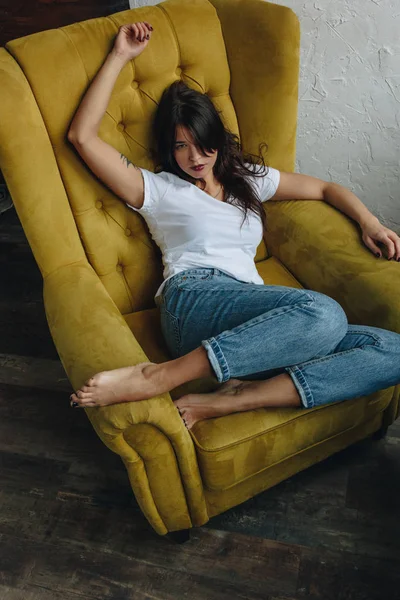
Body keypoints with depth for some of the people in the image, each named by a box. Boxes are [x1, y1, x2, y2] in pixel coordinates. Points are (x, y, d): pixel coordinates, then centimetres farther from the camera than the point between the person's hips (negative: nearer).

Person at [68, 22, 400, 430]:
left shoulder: (249, 179, 28)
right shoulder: (157, 190, 15)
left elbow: (325, 189, 34)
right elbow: (82, 136, 7)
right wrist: (119, 56, 10)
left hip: (253, 317, 6)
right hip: (193, 300, -5)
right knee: (324, 312, -35)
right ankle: (156, 377, -34)